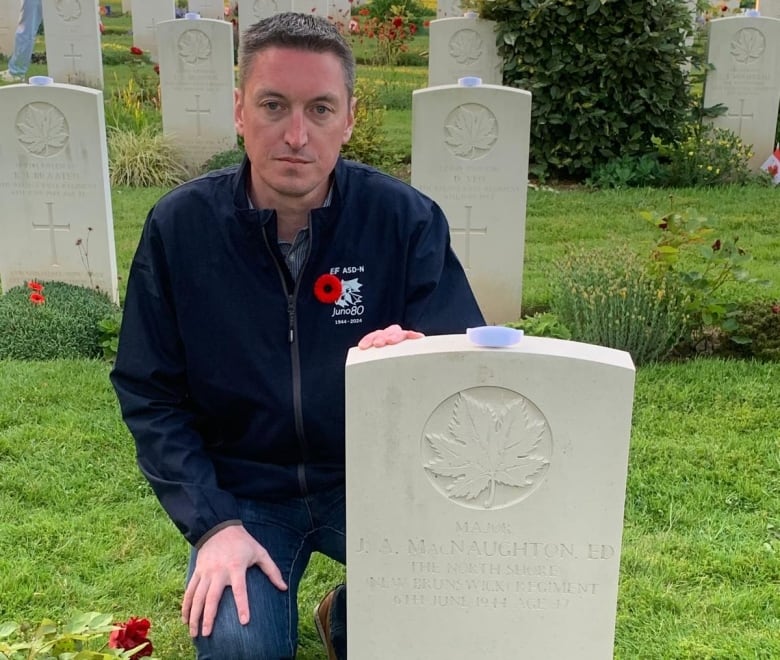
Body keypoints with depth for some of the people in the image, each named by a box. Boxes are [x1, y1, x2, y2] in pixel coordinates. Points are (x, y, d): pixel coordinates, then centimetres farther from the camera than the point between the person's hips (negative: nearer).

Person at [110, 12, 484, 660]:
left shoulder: (408, 219, -12)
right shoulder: (178, 225, -10)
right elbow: (149, 394, -5)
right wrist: (213, 522, -15)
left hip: (373, 477, 1)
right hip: (240, 490, 0)